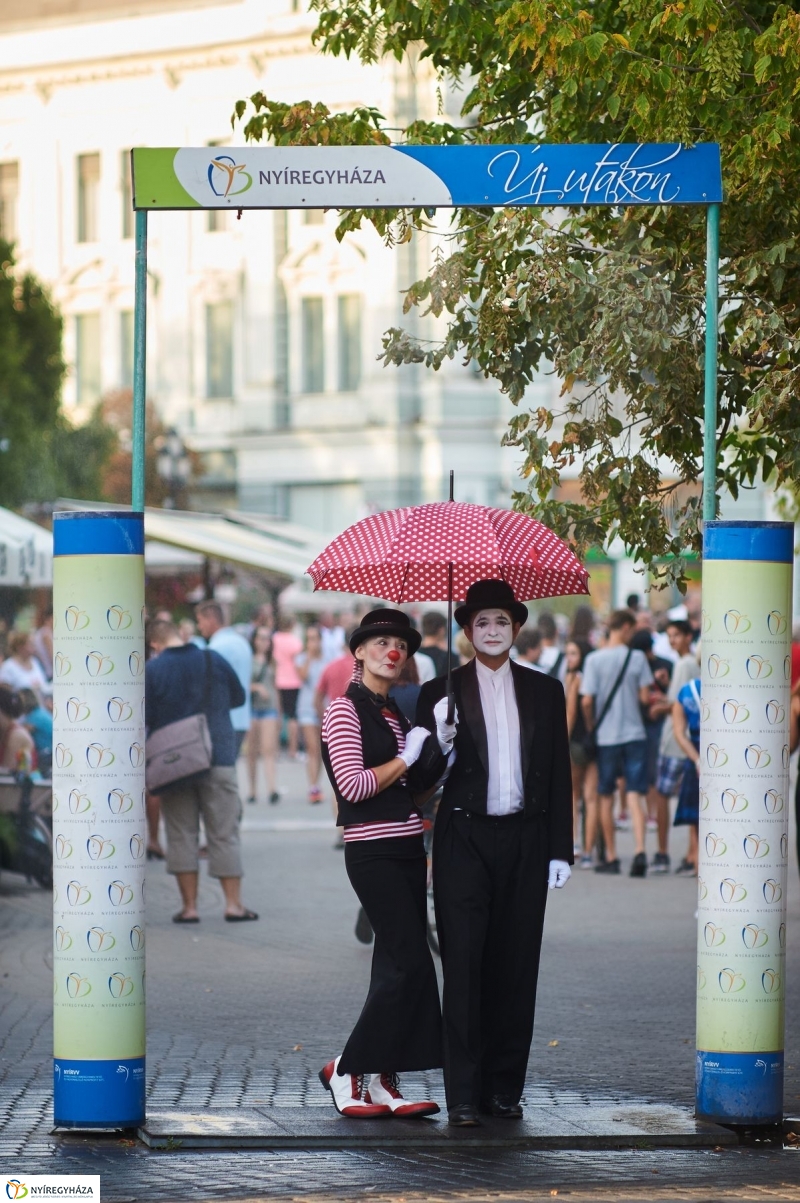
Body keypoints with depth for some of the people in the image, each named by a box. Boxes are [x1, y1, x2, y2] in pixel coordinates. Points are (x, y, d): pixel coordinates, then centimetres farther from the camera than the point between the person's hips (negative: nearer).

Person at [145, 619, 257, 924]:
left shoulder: (151, 670, -6)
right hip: (218, 759, 1)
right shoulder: (212, 660, 0)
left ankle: (189, 906, 4)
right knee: (224, 832, 5)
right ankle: (233, 904, 2)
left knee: (181, 833, 6)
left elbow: (143, 718, -5)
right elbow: (238, 697, 12)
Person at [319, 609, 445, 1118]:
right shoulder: (345, 709, -6)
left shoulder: (395, 713, 17)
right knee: (411, 962, -12)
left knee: (398, 964, 5)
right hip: (373, 851, -8)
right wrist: (406, 759, -6)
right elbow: (354, 785, -16)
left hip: (408, 847, 8)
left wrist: (438, 758, 3)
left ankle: (381, 1081, 8)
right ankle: (347, 1070, -4)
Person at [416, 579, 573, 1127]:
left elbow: (559, 774, 9)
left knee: (516, 967, 5)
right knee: (463, 965, -5)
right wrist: (440, 742, -18)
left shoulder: (545, 691, 9)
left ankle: (504, 1087, 11)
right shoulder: (442, 692, 4)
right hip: (465, 840, -2)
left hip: (524, 840, 2)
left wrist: (561, 850, 4)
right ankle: (463, 1094, -5)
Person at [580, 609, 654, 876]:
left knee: (606, 797, 11)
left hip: (606, 736, 0)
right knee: (635, 795, -2)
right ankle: (640, 850, -20)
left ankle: (611, 857, 15)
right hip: (634, 733, 0)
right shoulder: (637, 657, -4)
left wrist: (590, 725, 9)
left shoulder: (594, 660, -6)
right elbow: (645, 697, -5)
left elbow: (587, 701, -8)